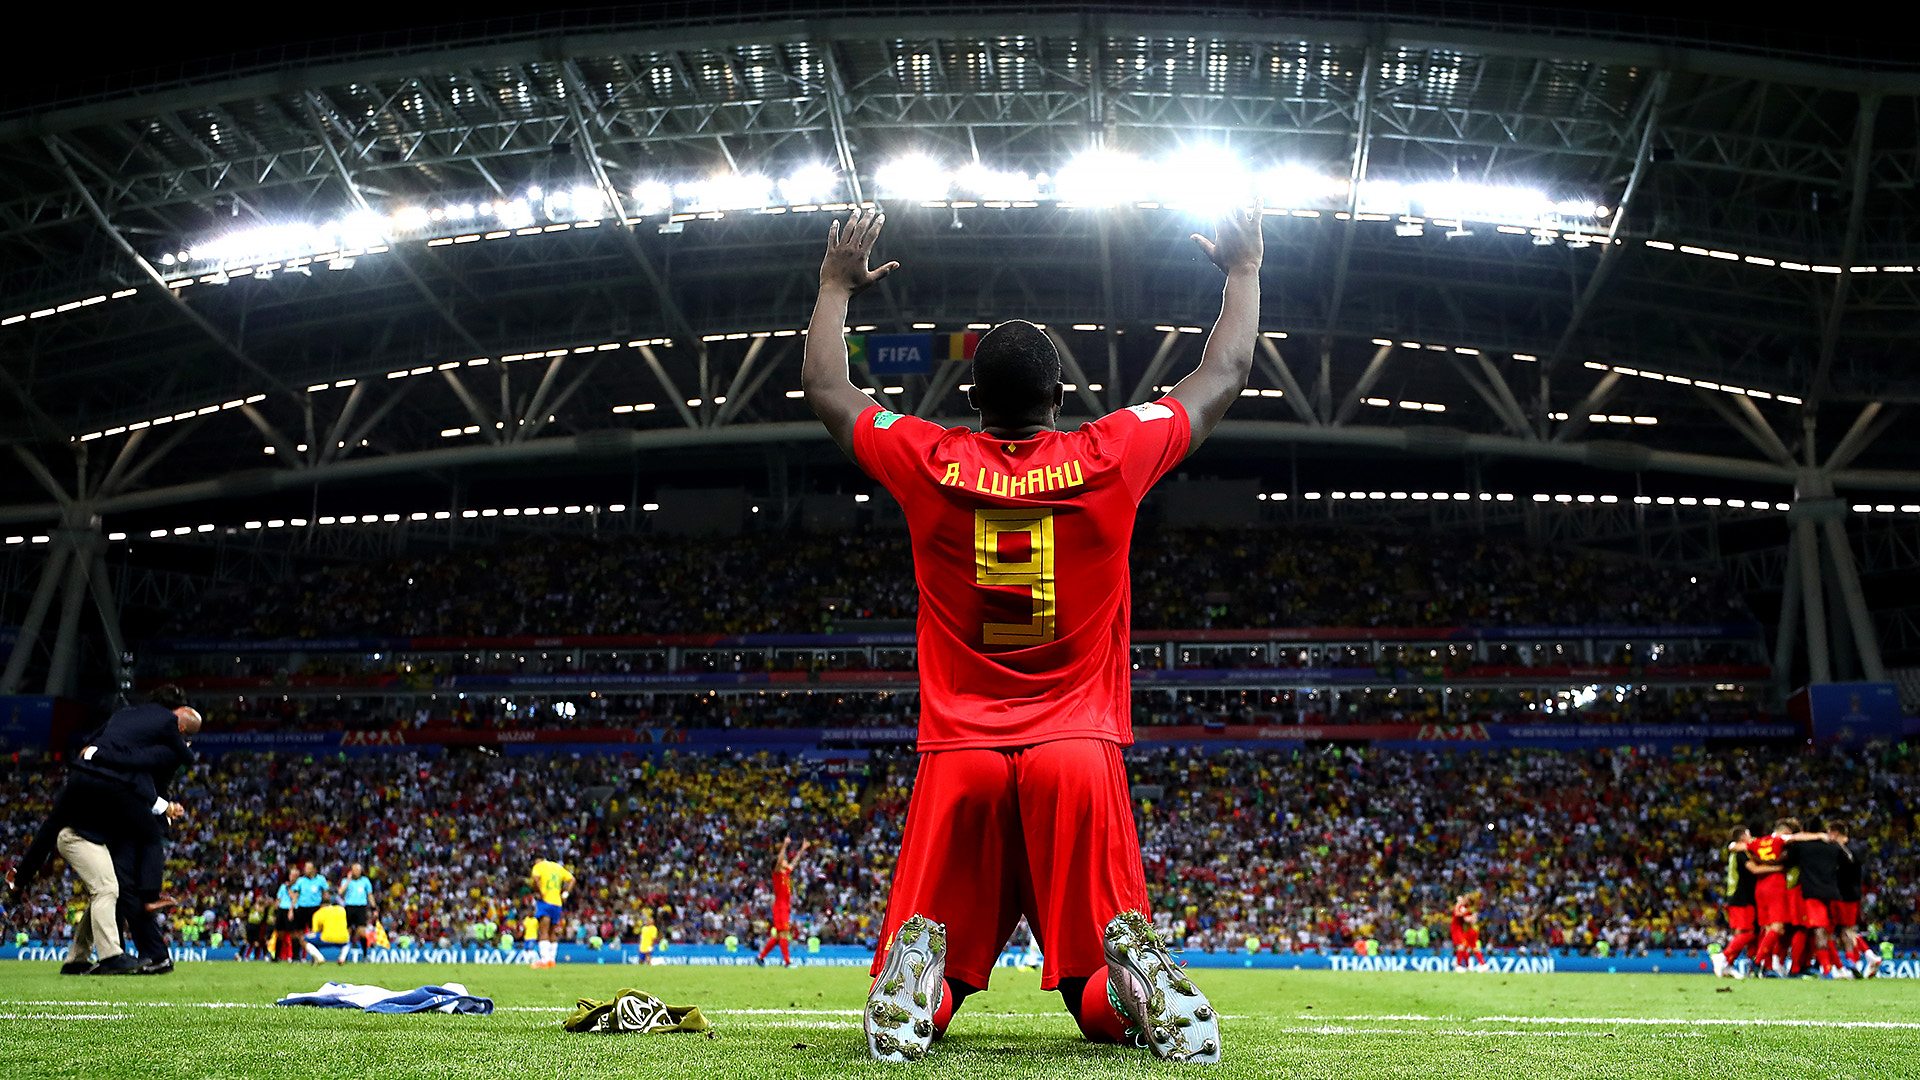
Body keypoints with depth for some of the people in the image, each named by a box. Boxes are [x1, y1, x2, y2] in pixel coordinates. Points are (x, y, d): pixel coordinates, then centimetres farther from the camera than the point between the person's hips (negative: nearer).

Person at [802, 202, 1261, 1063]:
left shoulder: (930, 465, 0)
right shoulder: (1109, 460, -2)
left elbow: (824, 388, 18)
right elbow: (1224, 378, 14)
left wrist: (836, 285, 32)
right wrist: (1243, 273, 28)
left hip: (960, 755, 0)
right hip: (1080, 750, 0)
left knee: (927, 974, 11)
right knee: (1104, 1003, 9)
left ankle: (916, 969, -26)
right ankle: (1136, 975, -28)